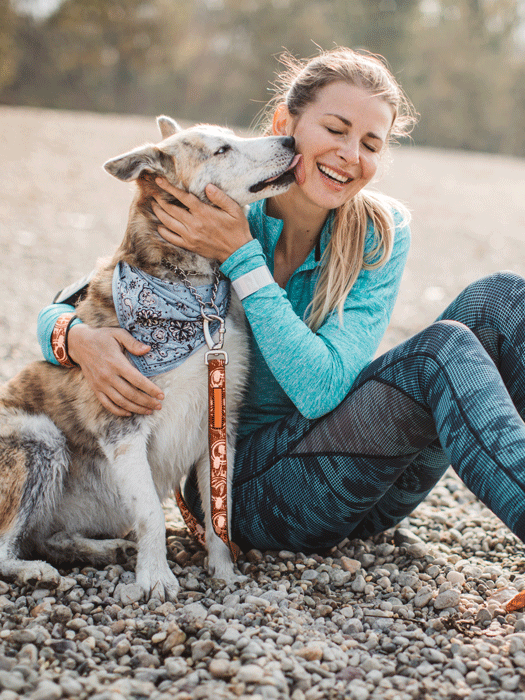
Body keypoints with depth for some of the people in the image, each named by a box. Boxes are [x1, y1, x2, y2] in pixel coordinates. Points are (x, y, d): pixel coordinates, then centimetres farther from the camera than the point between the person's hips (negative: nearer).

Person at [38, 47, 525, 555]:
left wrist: (242, 257, -24)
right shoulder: (199, 216, -11)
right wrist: (81, 340, -28)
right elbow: (60, 311, -3)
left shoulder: (381, 235, -7)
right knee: (445, 348, -29)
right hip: (244, 487, -3)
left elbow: (322, 390, -20)